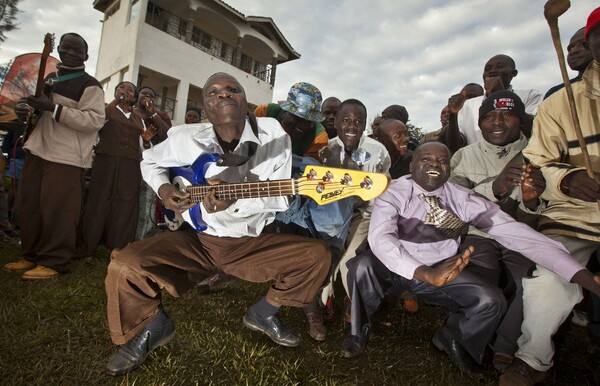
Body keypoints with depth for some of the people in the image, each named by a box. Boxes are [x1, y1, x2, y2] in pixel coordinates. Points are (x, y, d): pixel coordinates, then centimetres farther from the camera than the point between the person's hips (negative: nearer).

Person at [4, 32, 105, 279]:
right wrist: (25, 111, 9)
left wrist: (53, 108, -21)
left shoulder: (89, 85, -4)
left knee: (56, 211, -8)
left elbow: (95, 121, -17)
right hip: (36, 152, 8)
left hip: (66, 157, -8)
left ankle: (54, 262, 3)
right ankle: (31, 256, 23)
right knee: (31, 208, 10)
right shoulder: (49, 79, 20)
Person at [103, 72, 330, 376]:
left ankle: (263, 314, 14)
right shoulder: (185, 138, -7)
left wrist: (235, 204, -27)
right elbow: (150, 161, 14)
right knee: (125, 267, -22)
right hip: (197, 239, 0)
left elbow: (279, 198, -10)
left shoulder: (273, 135, -10)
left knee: (317, 255, -14)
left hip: (253, 242, 1)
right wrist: (163, 188, -7)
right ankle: (154, 327, 13)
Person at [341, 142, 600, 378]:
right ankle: (359, 330, 0)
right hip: (393, 269, -2)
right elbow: (379, 237, -34)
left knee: (491, 301, -21)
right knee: (362, 266, -32)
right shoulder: (393, 193, -18)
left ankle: (451, 337, 14)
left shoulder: (464, 199, -9)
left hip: (441, 271, 3)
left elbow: (516, 233, -14)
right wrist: (426, 274, -50)